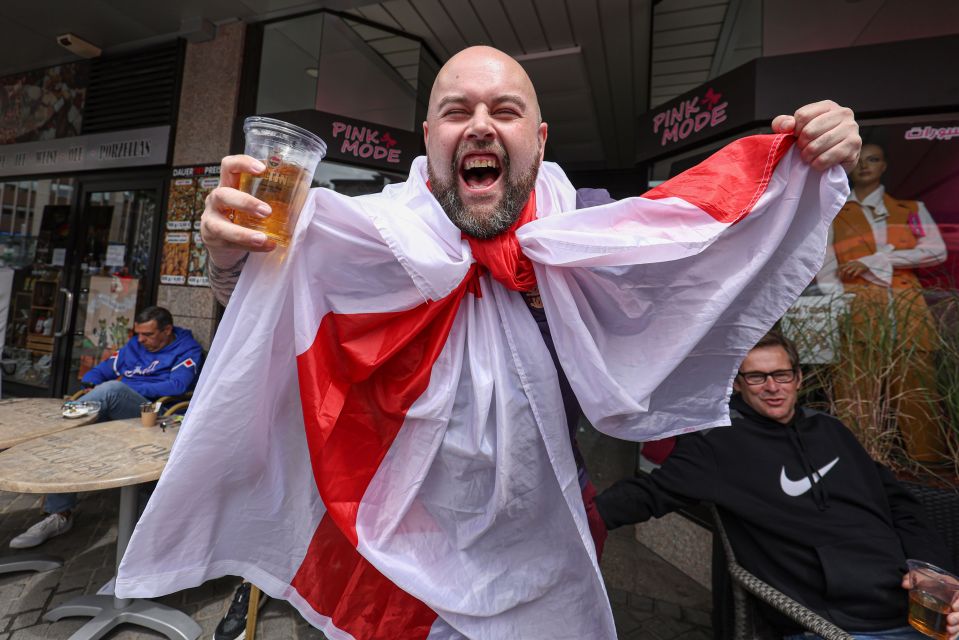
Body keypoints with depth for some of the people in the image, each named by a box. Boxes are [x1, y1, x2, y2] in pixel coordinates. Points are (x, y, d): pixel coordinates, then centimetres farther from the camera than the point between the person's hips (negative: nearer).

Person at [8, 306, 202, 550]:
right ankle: (60, 515, -14)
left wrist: (126, 389, -11)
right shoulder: (134, 346, 25)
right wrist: (92, 386, 1)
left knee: (113, 388, -35)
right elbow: (101, 370, 26)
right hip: (111, 413, 7)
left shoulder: (188, 349, 3)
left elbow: (178, 385, -13)